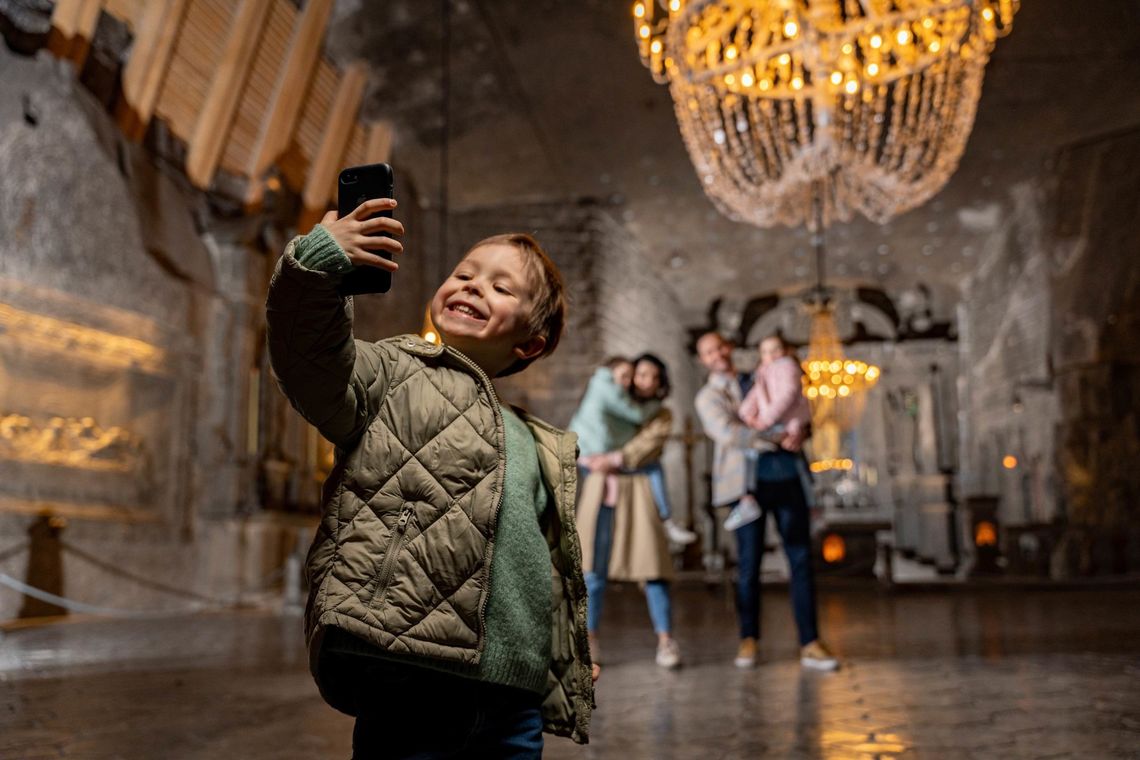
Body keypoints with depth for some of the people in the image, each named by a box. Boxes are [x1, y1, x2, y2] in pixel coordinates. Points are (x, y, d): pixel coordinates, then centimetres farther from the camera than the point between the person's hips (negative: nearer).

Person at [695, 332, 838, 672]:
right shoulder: (708, 396, 9)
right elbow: (728, 433, -9)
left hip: (788, 476, 3)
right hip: (749, 481, -3)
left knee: (801, 560, -2)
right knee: (749, 563, -1)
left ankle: (810, 644, 0)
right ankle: (748, 639, 15)